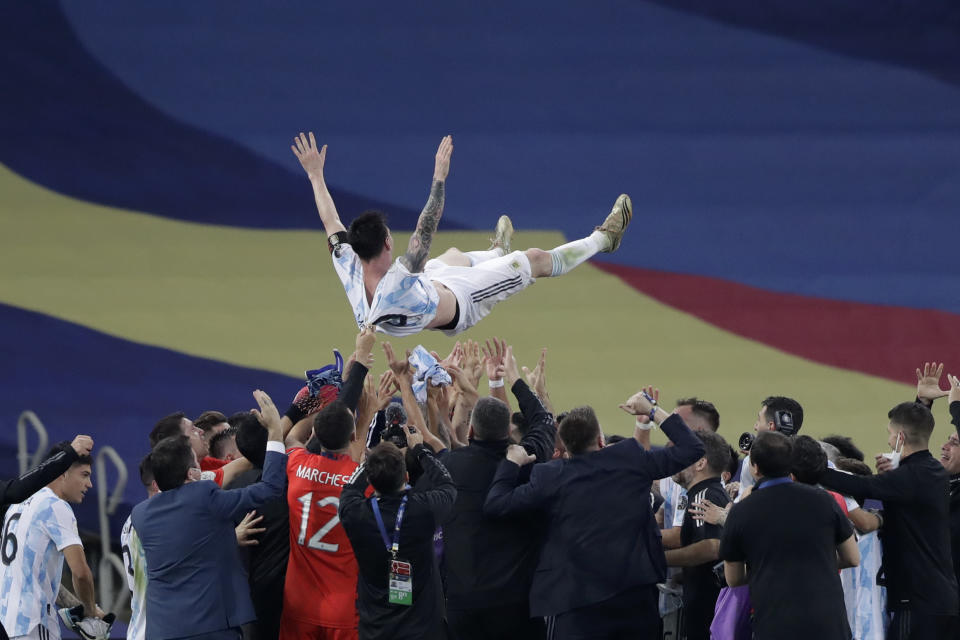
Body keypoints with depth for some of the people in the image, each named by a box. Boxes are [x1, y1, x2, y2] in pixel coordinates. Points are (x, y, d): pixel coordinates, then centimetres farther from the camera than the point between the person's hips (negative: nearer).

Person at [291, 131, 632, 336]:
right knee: (535, 260, 7)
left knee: (456, 256, 36)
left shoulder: (349, 273, -33)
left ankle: (497, 252, 72)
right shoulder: (396, 285, -51)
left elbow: (332, 227, -20)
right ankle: (603, 238, 31)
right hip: (460, 300, -7)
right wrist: (439, 179, -47)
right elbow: (424, 233, -48)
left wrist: (315, 175, -13)